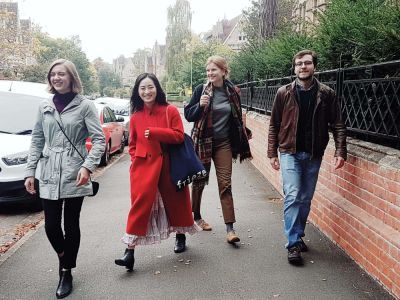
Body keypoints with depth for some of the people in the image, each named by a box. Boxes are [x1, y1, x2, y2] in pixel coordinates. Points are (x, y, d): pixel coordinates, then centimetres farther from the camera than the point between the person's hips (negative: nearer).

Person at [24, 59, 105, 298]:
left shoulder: (85, 105, -3)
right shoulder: (44, 107, 10)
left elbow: (99, 139, -7)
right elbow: (37, 141, 13)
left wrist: (88, 166, -19)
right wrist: (30, 171, 7)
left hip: (74, 175, -3)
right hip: (49, 175, 4)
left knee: (71, 225, 5)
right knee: (51, 225, 6)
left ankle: (67, 272, 21)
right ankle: (64, 258, 36)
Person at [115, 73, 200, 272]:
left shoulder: (170, 111, -4)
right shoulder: (136, 116, 5)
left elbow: (178, 136, -12)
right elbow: (132, 144, 14)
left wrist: (153, 132, -17)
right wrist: (135, 160, -1)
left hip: (168, 165, -1)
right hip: (143, 166, 1)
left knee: (175, 200, 13)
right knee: (140, 202, -7)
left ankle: (180, 236, 39)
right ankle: (130, 251, -5)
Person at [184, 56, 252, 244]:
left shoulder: (232, 92, 2)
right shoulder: (201, 90, -6)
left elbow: (237, 118, 13)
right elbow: (188, 115, -5)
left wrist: (240, 142, 13)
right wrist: (200, 105, -24)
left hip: (224, 143, 1)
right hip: (203, 142, -1)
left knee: (225, 183, -4)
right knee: (199, 181, 12)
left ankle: (230, 228, -2)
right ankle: (196, 216, 34)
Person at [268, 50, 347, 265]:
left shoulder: (327, 94, 0)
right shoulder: (284, 93, -1)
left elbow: (337, 125, -1)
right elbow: (274, 125, 2)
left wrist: (340, 151, -11)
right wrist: (272, 153, -1)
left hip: (314, 154, 2)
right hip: (290, 152, -2)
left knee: (306, 199, 11)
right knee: (292, 196, -10)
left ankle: (298, 235, 28)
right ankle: (293, 244, -4)